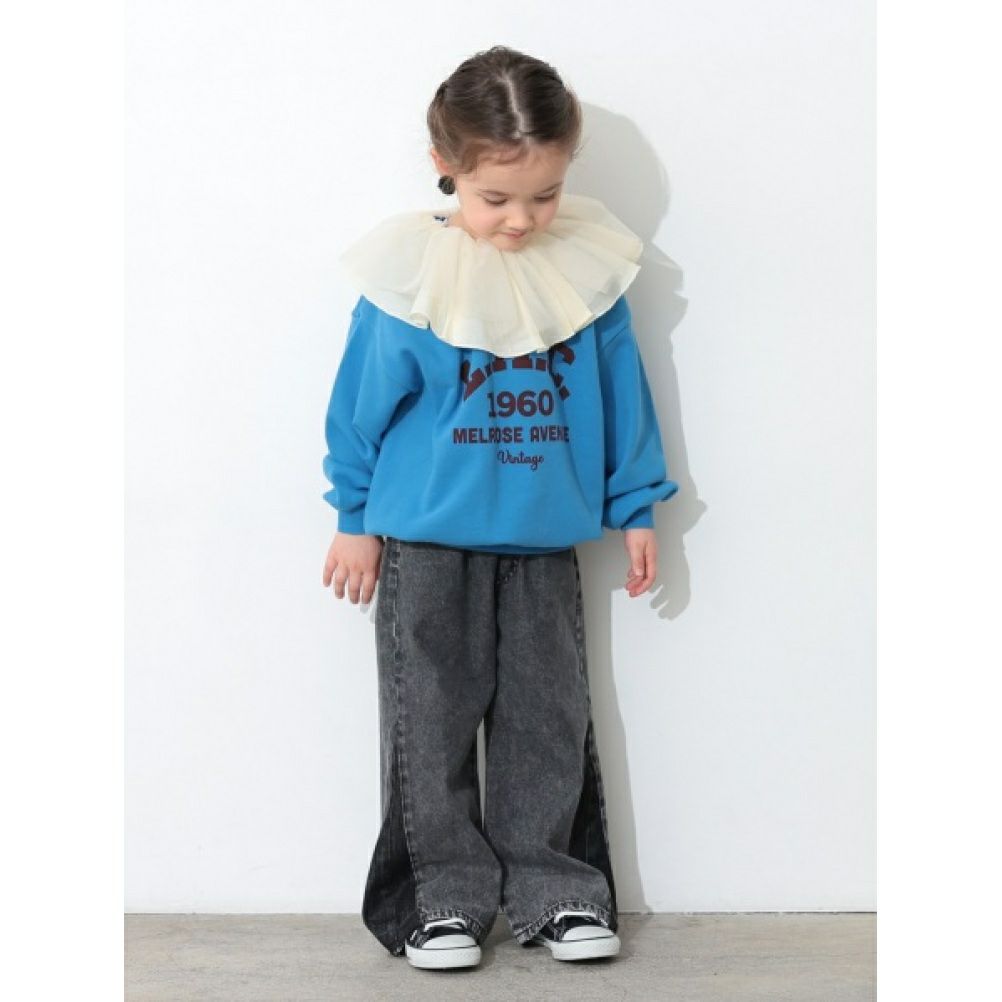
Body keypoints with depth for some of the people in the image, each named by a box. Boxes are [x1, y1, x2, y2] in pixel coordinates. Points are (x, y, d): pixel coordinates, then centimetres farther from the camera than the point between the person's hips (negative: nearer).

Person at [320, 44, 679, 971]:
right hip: (427, 539, -2)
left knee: (549, 718, 9)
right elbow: (365, 400, -2)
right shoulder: (412, 275, -10)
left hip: (546, 538, 2)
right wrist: (356, 517, 3)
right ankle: (445, 894, 17)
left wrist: (637, 508, 9)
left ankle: (554, 886, 21)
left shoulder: (589, 268, -2)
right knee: (433, 719, 5)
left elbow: (622, 392, 7)